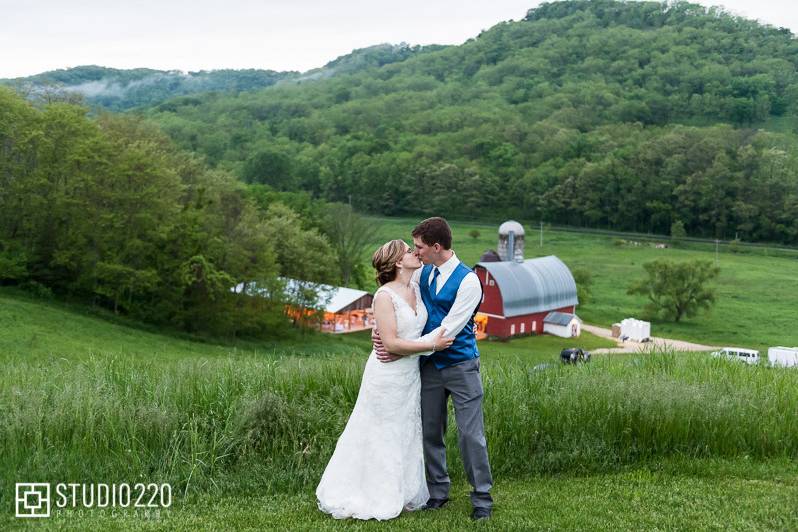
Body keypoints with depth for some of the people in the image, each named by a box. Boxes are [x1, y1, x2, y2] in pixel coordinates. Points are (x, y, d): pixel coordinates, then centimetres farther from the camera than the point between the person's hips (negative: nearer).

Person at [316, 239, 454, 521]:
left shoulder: (417, 287, 1)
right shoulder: (385, 296, -19)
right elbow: (391, 343, -23)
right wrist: (433, 345, -21)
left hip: (411, 375, 7)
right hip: (388, 376, -7)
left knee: (407, 436, 17)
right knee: (381, 438, 6)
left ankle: (404, 494, 31)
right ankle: (375, 498, 22)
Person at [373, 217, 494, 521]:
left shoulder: (468, 281, -17)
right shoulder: (423, 273, 2)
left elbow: (447, 330, -22)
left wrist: (403, 351, -23)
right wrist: (380, 327, -9)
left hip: (460, 366, -6)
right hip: (430, 365, 6)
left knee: (471, 434, -2)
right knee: (430, 432, 11)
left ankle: (482, 498, 12)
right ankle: (438, 492, 26)